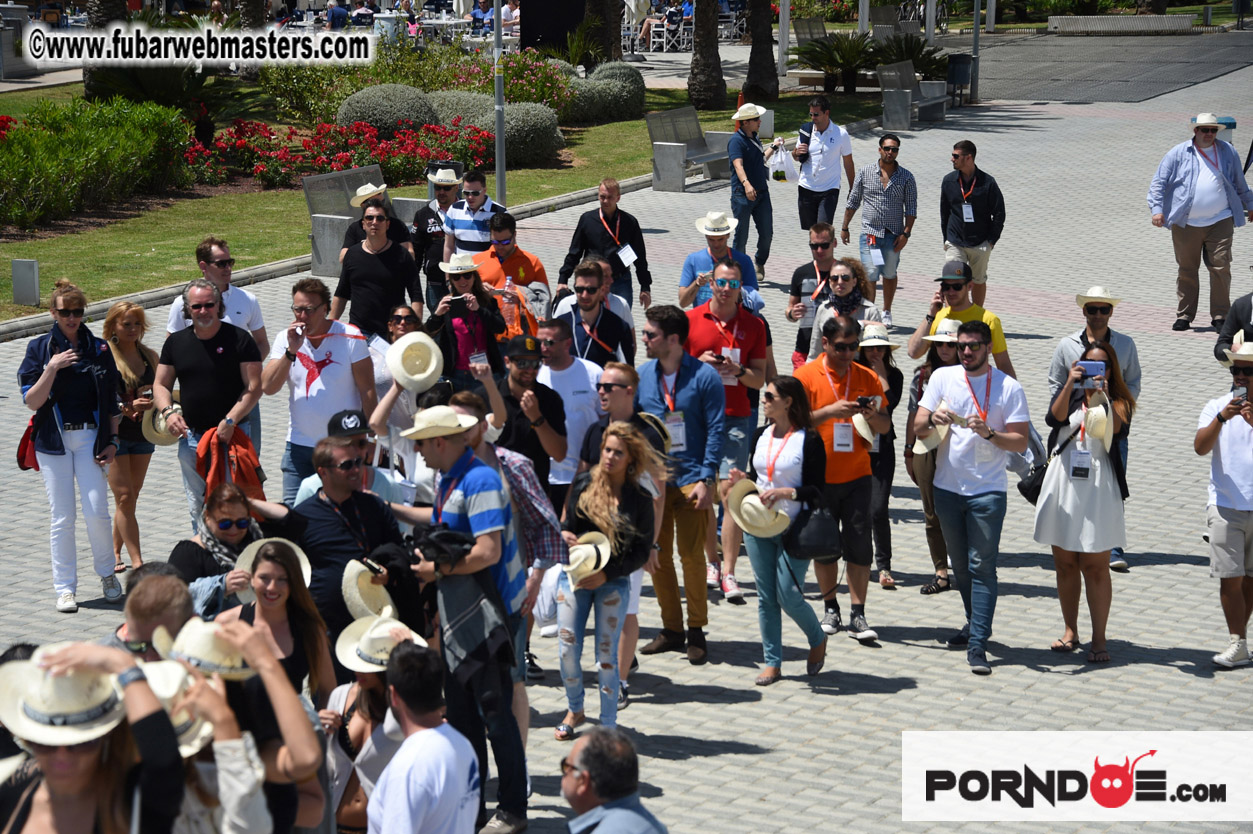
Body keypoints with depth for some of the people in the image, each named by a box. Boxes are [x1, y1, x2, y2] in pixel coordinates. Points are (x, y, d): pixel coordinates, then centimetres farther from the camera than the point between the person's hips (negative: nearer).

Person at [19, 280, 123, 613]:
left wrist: (112, 441, 3)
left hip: (90, 438, 1)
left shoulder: (99, 348, 5)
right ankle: (65, 588, 9)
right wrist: (52, 368, -18)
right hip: (54, 440, -1)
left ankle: (107, 574, 15)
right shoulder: (40, 347, 0)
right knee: (62, 516, -1)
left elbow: (111, 402, 10)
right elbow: (32, 401, -6)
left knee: (97, 511, -8)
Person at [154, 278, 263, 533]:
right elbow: (160, 385, 13)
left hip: (232, 435, -4)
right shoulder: (176, 342, 9)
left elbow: (254, 387, -7)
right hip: (191, 438, 4)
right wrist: (168, 412, -8)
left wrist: (230, 421, -17)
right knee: (197, 509, 10)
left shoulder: (239, 339, -3)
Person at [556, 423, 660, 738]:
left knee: (606, 655, 0)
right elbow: (568, 524, 8)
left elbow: (643, 552, -3)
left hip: (613, 582, -2)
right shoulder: (584, 484, -1)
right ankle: (574, 709, 29)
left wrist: (607, 574, -13)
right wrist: (564, 536, -17)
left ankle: (608, 726, 12)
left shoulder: (640, 499, -6)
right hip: (575, 575, 2)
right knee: (568, 649, 4)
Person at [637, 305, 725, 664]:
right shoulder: (642, 376, 7)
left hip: (690, 479, -4)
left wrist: (706, 479, -13)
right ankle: (671, 629, 18)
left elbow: (716, 430, -6)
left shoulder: (704, 376, -6)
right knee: (657, 557, 6)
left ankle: (696, 631, 9)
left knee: (692, 555, -3)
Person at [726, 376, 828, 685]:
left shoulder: (809, 440, -9)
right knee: (765, 597, 6)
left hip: (794, 529, -6)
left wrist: (786, 492, -24)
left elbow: (817, 491, -10)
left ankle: (818, 639, 20)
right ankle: (772, 662, 14)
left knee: (788, 595, -7)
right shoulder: (761, 436, 10)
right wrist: (742, 479, -1)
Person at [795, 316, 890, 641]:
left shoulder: (867, 378, 6)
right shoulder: (806, 376, -2)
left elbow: (885, 427, 9)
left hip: (857, 476, 1)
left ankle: (857, 615, 1)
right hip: (819, 477, -1)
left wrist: (873, 416, -13)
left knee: (860, 544, -4)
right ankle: (830, 608, 21)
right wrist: (829, 412, -23)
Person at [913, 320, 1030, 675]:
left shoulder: (1008, 387, -4)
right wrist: (932, 419, -21)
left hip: (987, 491, -4)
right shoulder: (943, 378, 4)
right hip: (947, 487, 4)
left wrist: (989, 433, -23)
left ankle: (978, 644, -10)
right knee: (960, 565, 16)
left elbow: (1021, 442, -6)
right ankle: (975, 623, 35)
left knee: (982, 566, -8)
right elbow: (917, 429, 1)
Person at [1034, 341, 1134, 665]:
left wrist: (1101, 396, -25)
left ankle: (1098, 639, 1)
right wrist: (1070, 384, -24)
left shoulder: (1118, 402, 5)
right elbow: (1055, 418, -12)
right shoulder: (1069, 394, 10)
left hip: (1097, 487, -3)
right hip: (1062, 484, 3)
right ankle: (1070, 632, 20)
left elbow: (1116, 429, -16)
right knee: (1064, 564, 9)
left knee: (1095, 566, -3)